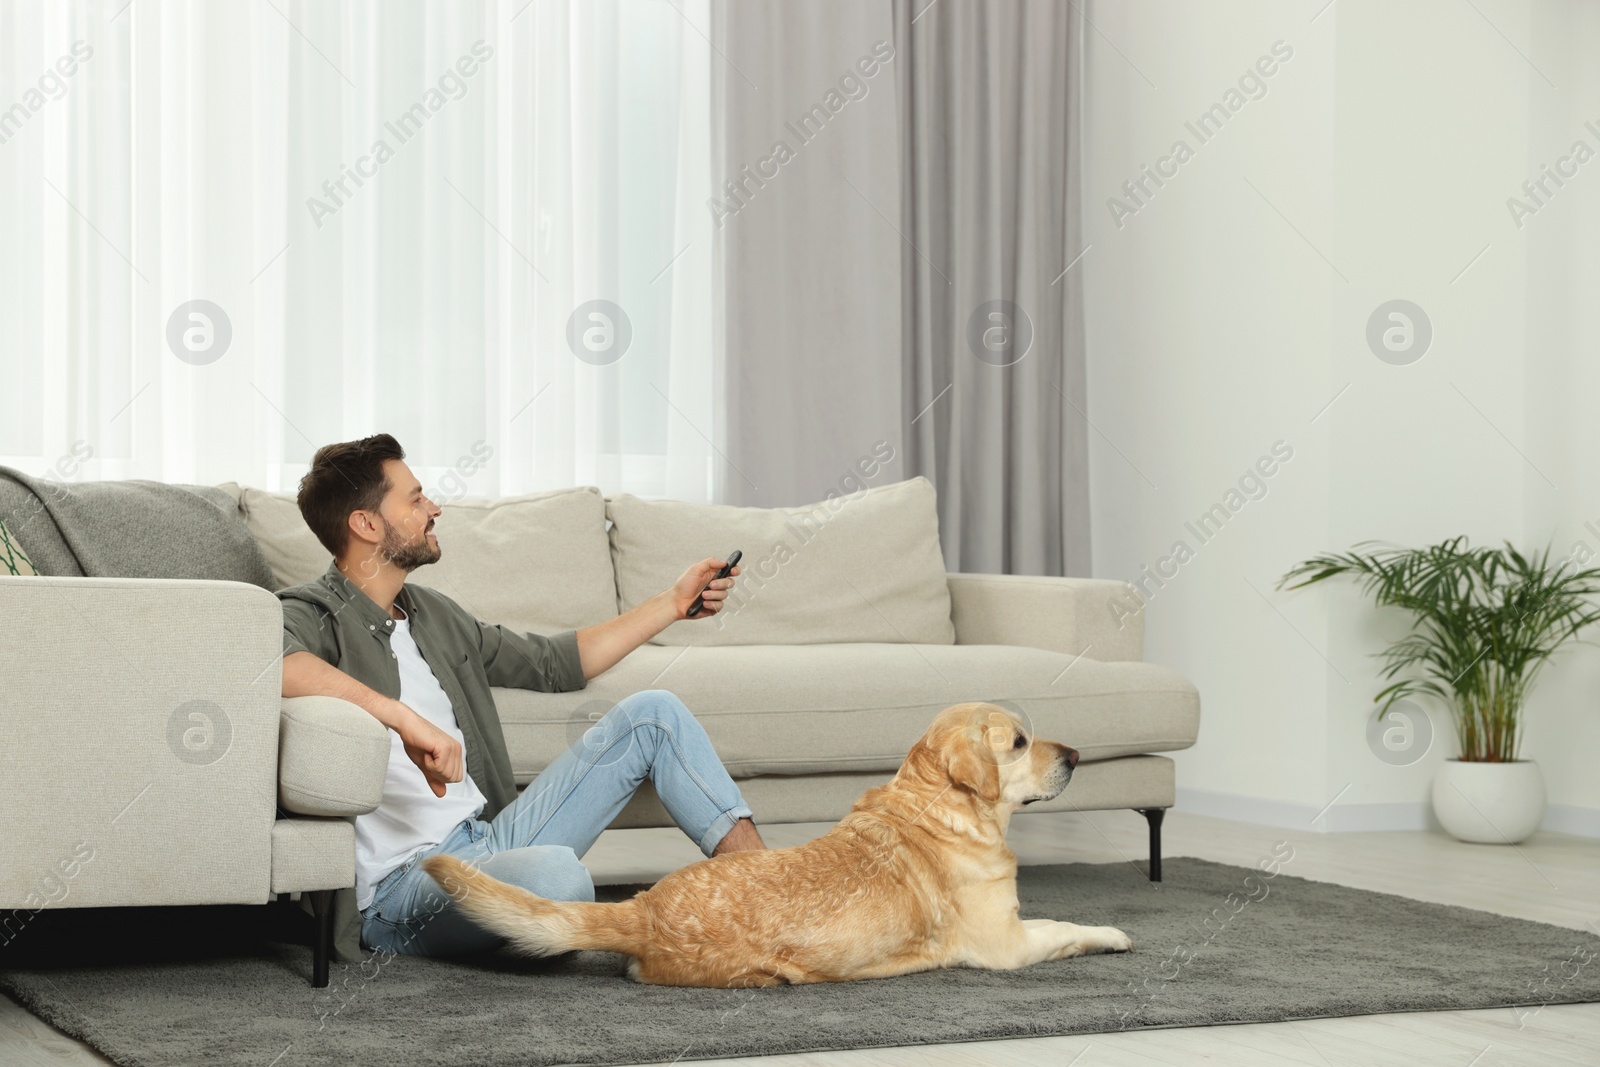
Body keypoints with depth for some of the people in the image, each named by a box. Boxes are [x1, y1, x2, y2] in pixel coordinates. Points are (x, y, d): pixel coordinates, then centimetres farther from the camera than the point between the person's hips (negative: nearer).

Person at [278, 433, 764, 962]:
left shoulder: (431, 613, 20)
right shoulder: (312, 615, -8)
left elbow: (553, 663, 30)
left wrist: (674, 602, 31)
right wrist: (403, 718, -39)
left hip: (486, 841, 9)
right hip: (403, 879, -9)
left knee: (652, 713, 6)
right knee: (554, 875, -39)